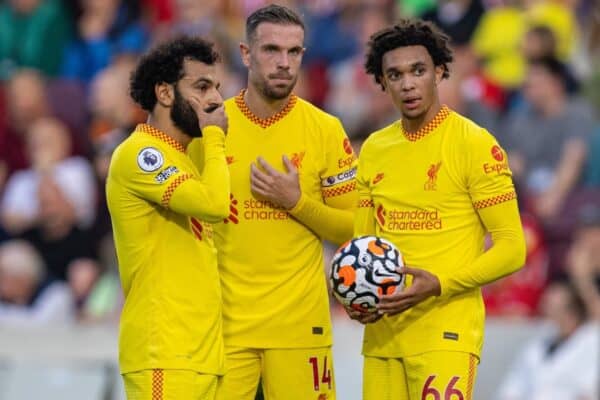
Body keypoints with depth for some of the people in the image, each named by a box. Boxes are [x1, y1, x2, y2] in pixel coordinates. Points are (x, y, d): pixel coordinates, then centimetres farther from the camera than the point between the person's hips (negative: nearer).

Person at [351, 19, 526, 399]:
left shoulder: (474, 144, -5)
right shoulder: (373, 150, 12)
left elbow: (512, 249, -7)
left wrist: (439, 284, -19)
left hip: (447, 331, -6)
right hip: (383, 333, 6)